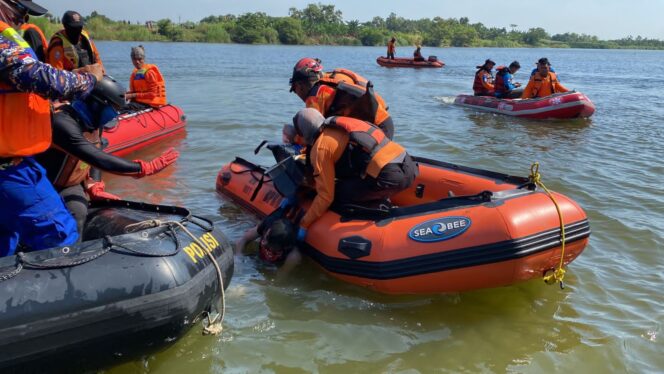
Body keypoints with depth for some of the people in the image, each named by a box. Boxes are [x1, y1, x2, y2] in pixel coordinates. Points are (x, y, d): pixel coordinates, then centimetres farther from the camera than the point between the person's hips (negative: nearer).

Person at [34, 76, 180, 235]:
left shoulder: (94, 121, -3)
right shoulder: (64, 124, -32)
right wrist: (146, 168, -38)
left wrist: (94, 186, -11)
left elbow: (96, 155, 7)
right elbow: (99, 160, -39)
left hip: (72, 184, 8)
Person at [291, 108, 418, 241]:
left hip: (389, 176, -9)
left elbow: (326, 196, -3)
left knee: (338, 194, 1)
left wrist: (303, 225, 7)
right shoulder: (337, 128, 21)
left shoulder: (320, 148, -3)